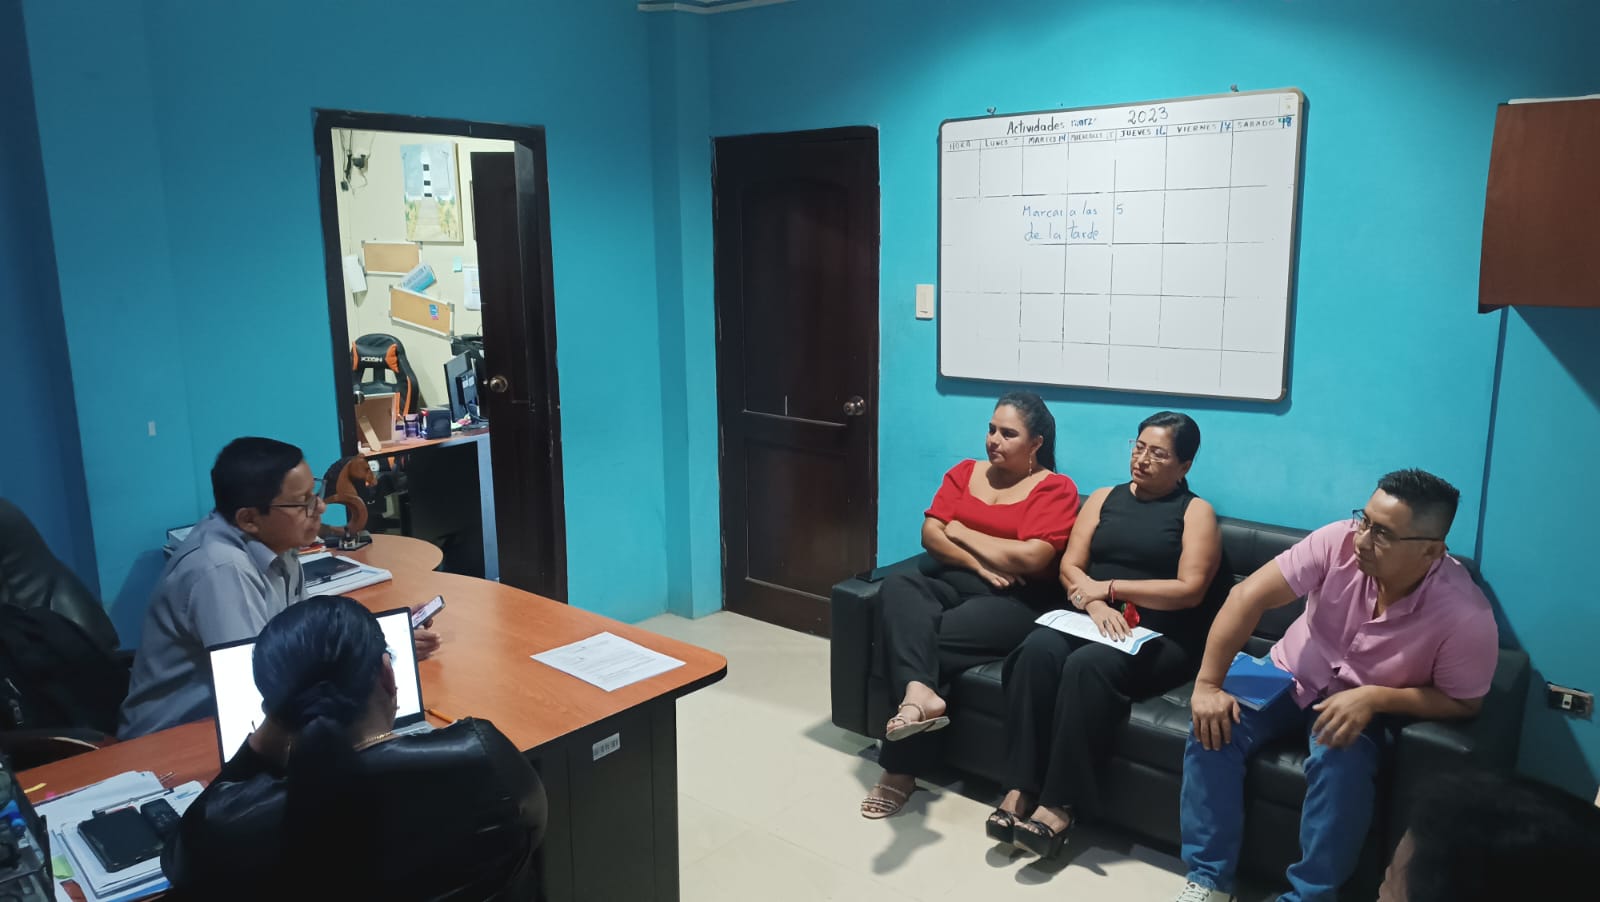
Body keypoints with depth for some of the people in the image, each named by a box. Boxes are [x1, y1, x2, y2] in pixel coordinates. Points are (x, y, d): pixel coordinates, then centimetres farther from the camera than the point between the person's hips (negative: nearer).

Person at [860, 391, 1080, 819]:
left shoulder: (1056, 489, -1)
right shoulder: (964, 472, 17)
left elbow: (1031, 559, -15)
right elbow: (931, 534, 6)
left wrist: (961, 532, -4)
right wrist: (980, 564, -11)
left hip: (1015, 600, -5)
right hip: (954, 583, 5)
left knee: (925, 639, -29)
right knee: (898, 588, -30)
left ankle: (901, 766, -24)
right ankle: (919, 692, -48)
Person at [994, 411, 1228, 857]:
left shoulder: (1196, 512, 5)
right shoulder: (1104, 498, 17)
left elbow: (1190, 590, -8)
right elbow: (1070, 567, 8)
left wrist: (1111, 588, -10)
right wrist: (1095, 604, -14)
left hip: (1159, 640, -4)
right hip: (1092, 620, 4)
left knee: (1087, 666, -35)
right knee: (1038, 649, -30)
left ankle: (1060, 803, -29)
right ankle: (1021, 787, -28)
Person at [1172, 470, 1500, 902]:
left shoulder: (1466, 617, -27)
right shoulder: (1340, 541, -25)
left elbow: (1462, 702, -14)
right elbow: (1248, 595, -23)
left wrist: (1374, 698, -31)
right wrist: (1207, 686, -26)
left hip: (1365, 704, -2)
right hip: (1292, 674, 3)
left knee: (1341, 763, -33)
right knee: (1213, 727, -19)